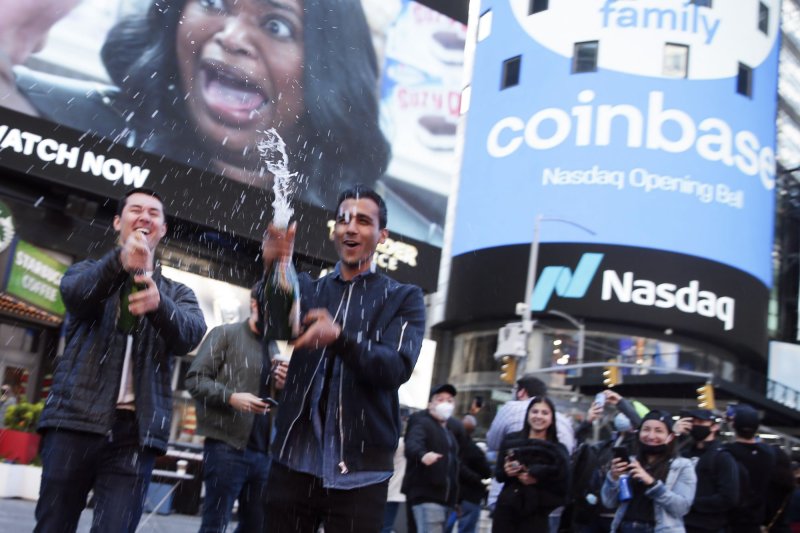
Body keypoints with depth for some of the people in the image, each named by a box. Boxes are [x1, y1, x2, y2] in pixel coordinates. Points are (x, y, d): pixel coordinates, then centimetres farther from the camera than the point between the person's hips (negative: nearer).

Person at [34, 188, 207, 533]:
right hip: (76, 420, 0)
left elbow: (192, 334, -5)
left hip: (136, 430, 1)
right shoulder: (90, 271, 14)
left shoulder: (177, 293, 17)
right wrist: (121, 261, -32)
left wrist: (159, 304, -28)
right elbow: (74, 294, -11)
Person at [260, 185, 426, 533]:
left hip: (359, 471, -2)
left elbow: (398, 367, -12)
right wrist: (273, 269, -28)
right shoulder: (309, 289, 11)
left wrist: (339, 337, -31)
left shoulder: (404, 298, 4)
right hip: (293, 461, 2)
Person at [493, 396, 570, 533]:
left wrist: (538, 479, -17)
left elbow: (563, 485, -5)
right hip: (506, 508, 2)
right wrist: (507, 472, -14)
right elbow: (498, 474, 7)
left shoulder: (557, 450, -1)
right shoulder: (511, 440, 4)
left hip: (536, 514, -2)